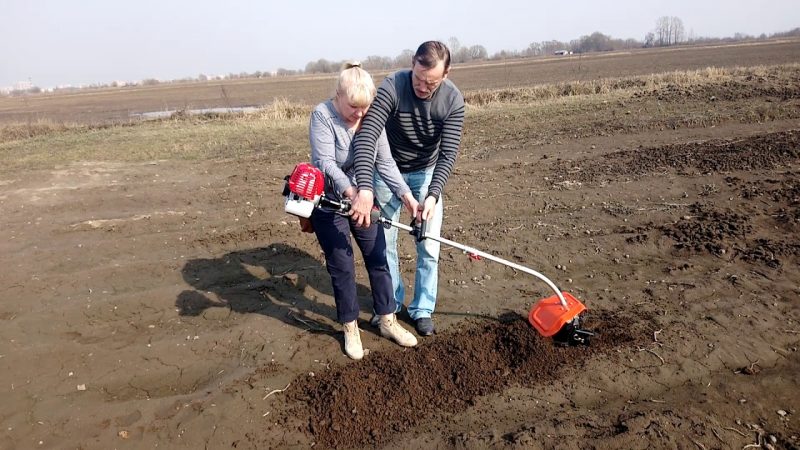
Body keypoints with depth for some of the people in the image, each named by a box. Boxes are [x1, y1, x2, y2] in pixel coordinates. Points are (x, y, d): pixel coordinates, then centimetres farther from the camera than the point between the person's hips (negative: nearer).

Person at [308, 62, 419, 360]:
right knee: (342, 268, 2)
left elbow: (385, 162, -7)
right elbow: (325, 162, -26)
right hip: (329, 202, -4)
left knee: (378, 259, 9)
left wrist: (406, 194, -19)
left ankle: (387, 322, 26)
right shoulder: (322, 115, -18)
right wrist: (348, 190, -41)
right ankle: (350, 329, 21)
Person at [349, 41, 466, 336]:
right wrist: (365, 188, -49)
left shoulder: (453, 99, -21)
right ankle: (391, 304, 26)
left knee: (429, 247, 1)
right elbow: (366, 136, -38)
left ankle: (422, 309, 19)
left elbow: (448, 153, -24)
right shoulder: (392, 87, -28)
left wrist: (433, 194, -38)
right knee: (384, 243, 6)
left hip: (427, 173, 1)